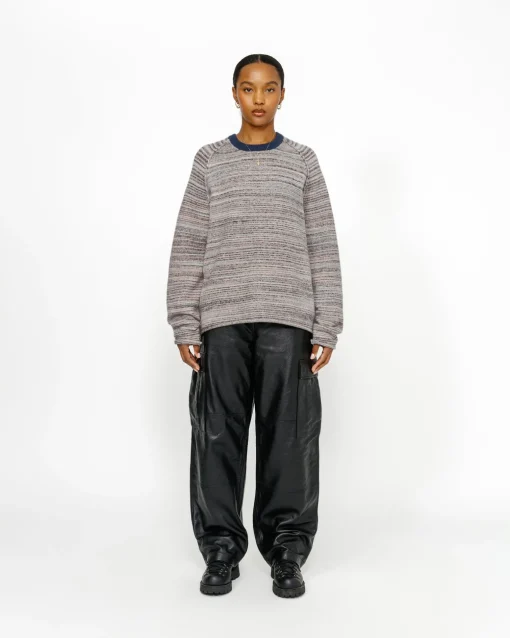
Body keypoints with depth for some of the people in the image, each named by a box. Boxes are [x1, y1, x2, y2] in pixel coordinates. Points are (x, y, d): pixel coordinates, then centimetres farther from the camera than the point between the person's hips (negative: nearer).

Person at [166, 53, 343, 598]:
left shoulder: (303, 162, 10)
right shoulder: (210, 161, 10)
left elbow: (323, 250, 7)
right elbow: (187, 249, 6)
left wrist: (326, 327, -1)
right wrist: (185, 326, -2)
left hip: (288, 318, 0)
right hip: (221, 318, 0)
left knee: (288, 435, 0)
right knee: (218, 435, 1)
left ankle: (286, 551, 12)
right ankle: (221, 549, 13)